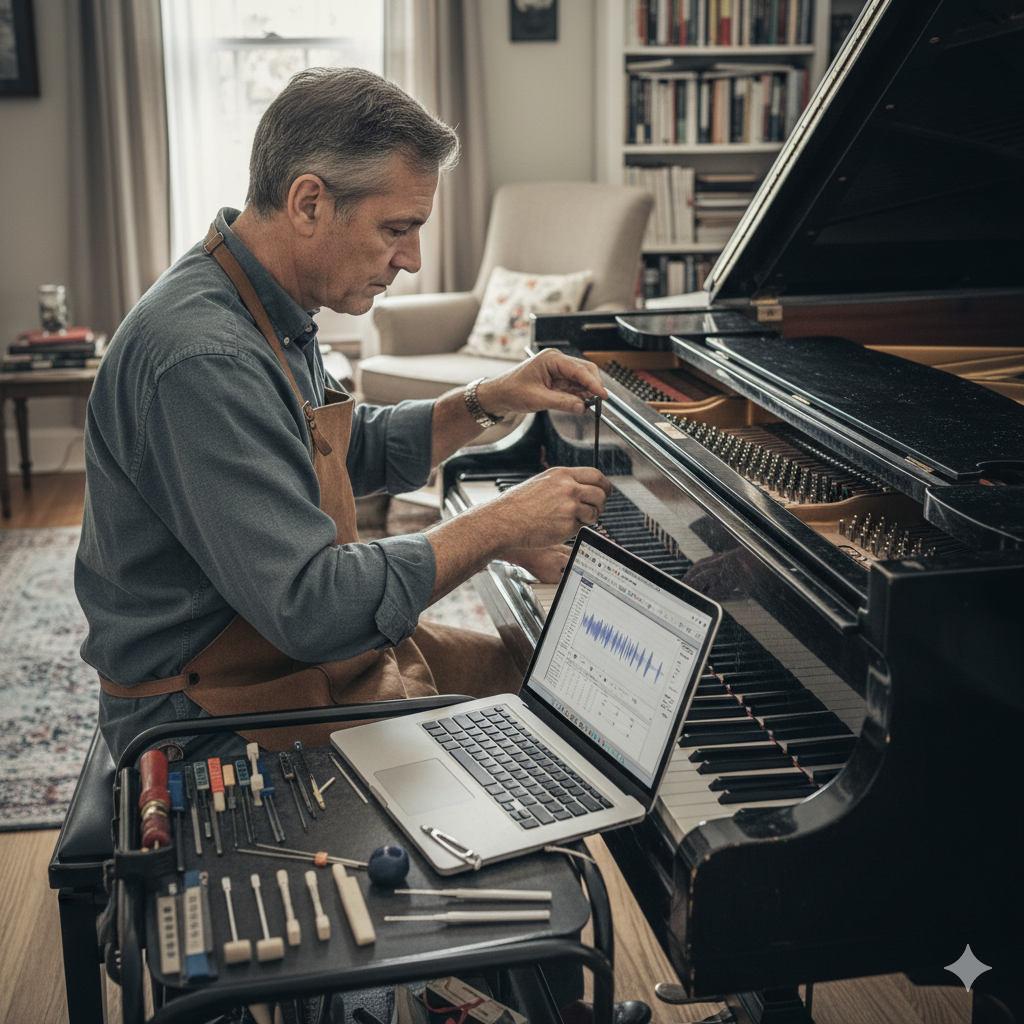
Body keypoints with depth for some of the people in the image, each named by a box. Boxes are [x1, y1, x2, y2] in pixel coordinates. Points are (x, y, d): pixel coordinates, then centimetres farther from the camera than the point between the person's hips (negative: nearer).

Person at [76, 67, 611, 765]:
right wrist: (501, 527, -23)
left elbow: (359, 453, 19)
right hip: (221, 718, -10)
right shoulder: (204, 358, -30)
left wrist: (488, 402, 4)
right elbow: (309, 605, -32)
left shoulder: (270, 311, 5)